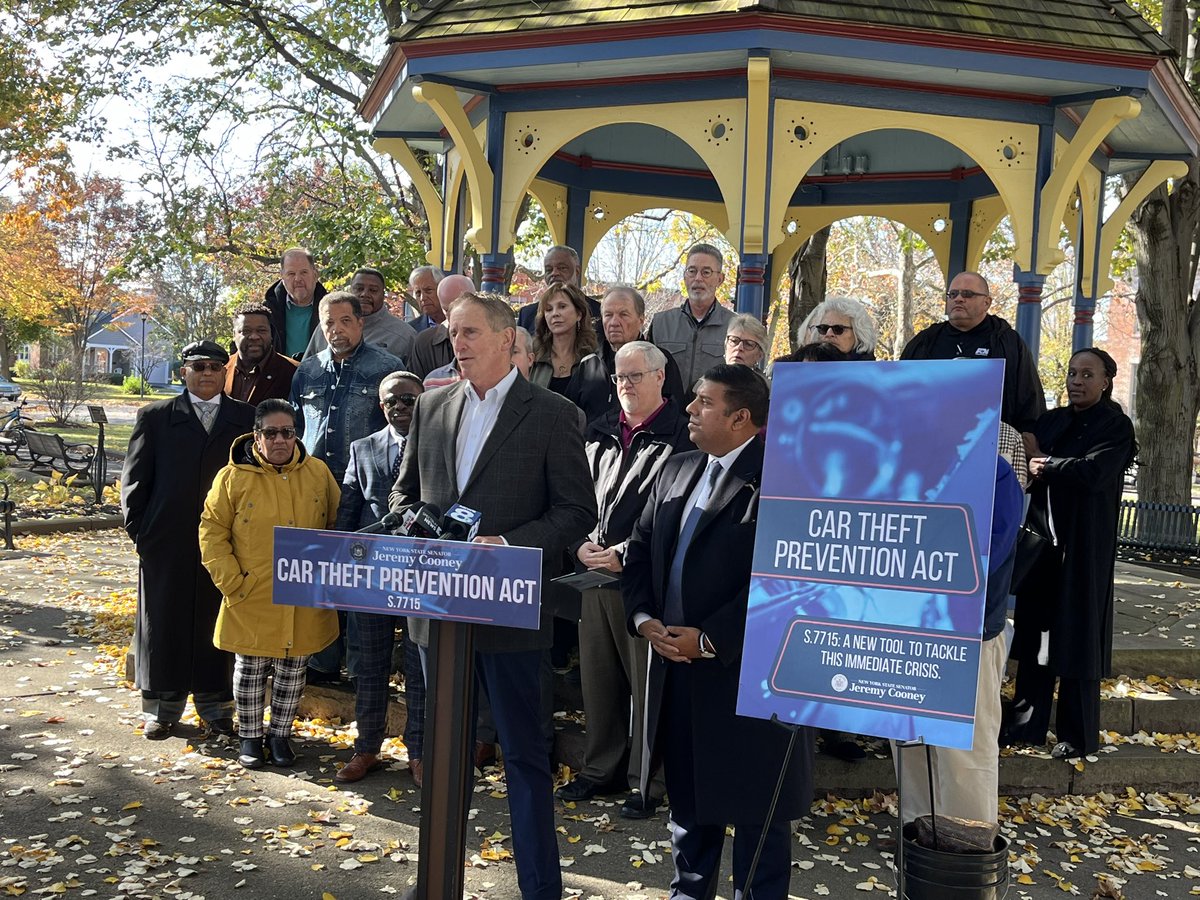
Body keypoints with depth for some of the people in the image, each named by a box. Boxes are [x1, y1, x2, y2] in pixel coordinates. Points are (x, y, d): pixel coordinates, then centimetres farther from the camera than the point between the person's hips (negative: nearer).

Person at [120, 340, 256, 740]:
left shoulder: (246, 418, 8)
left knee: (216, 624, 7)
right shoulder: (155, 416, 8)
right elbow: (134, 476, 6)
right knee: (163, 622, 8)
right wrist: (137, 527, -2)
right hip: (167, 539, 0)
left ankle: (216, 707, 20)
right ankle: (162, 707, 22)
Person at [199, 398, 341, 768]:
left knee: (293, 669, 12)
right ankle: (250, 737, 28)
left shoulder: (318, 473, 2)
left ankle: (280, 734, 29)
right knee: (251, 668, 10)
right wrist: (232, 582, -9)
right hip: (252, 600, -2)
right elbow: (212, 533, -2)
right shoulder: (233, 477, -5)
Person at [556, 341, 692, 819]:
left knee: (647, 682, 2)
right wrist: (583, 544, -1)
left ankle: (646, 781, 17)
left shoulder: (680, 435, -7)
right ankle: (600, 767, 31)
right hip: (596, 570, 6)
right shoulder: (601, 432, 13)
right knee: (597, 674, 15)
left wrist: (625, 554, -15)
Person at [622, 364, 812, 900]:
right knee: (687, 793, 21)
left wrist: (709, 639, -19)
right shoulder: (676, 471, 11)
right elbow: (640, 549, 14)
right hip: (675, 667, 7)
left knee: (754, 807, 9)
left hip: (746, 673, -7)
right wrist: (644, 618, -2)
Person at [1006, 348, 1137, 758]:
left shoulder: (1116, 426, -4)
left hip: (1084, 546, -5)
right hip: (1042, 538, 6)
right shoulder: (1051, 421, 13)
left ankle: (1078, 735, 11)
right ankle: (1028, 724, 17)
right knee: (1034, 629, 7)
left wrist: (1044, 464, -9)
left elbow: (1094, 471, -20)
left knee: (1077, 636, 0)